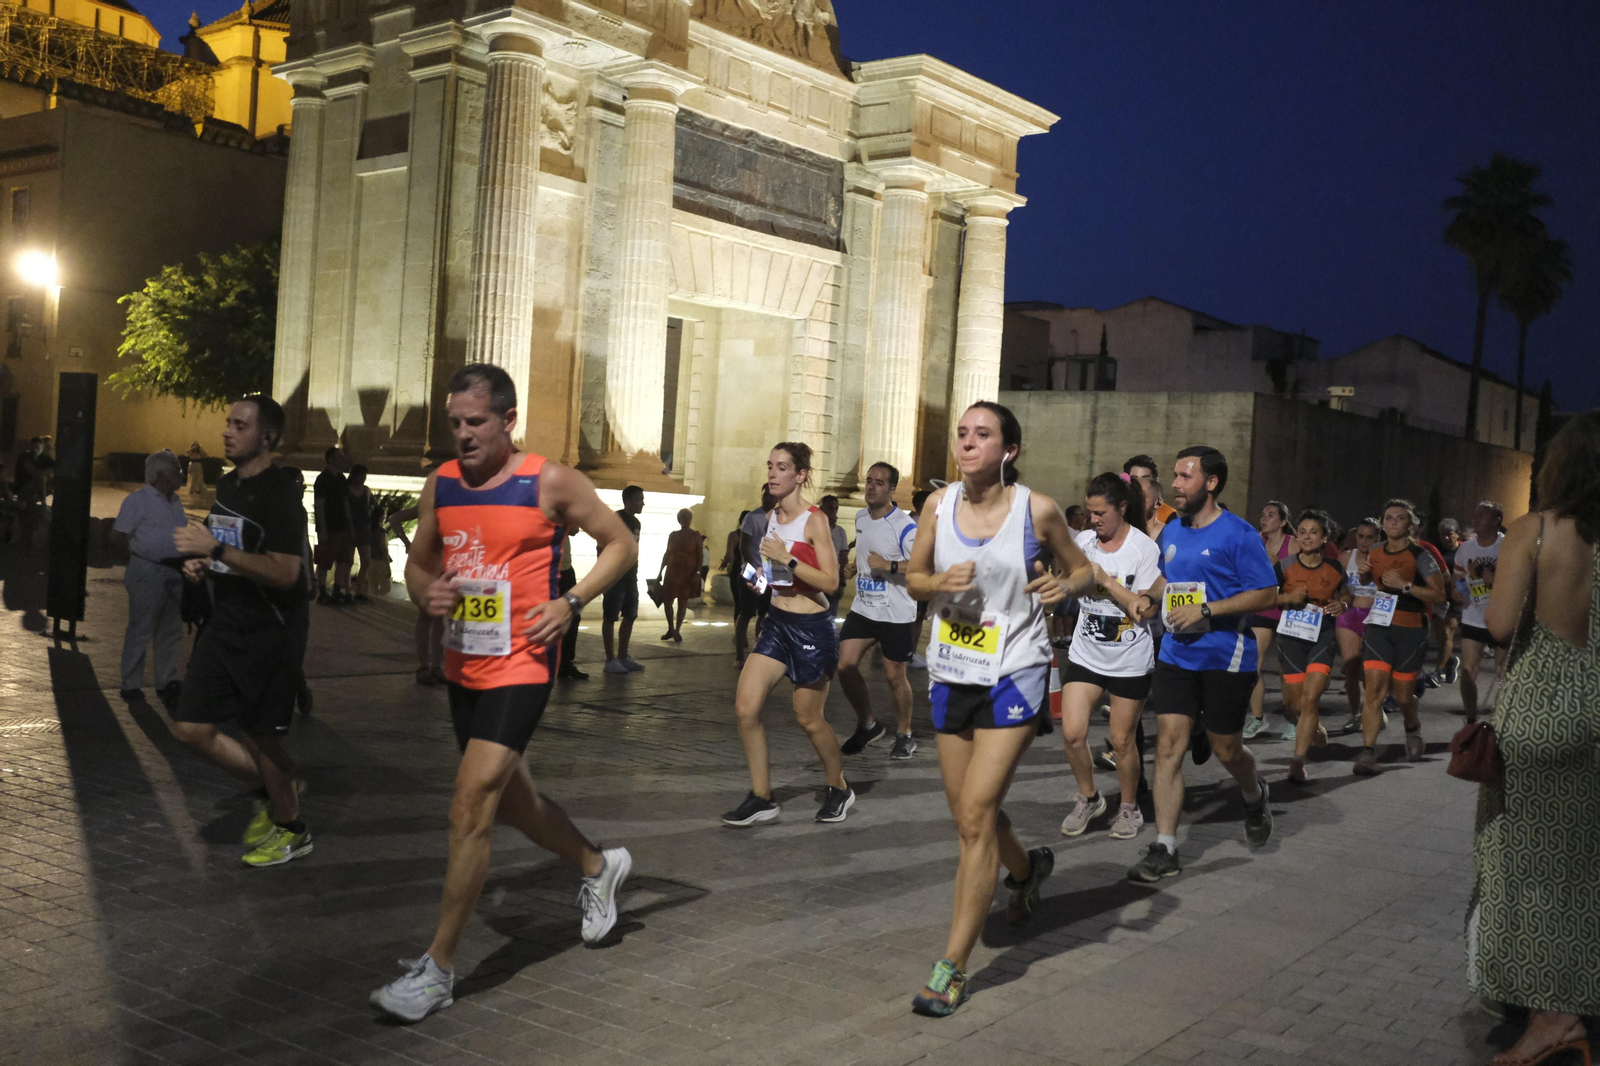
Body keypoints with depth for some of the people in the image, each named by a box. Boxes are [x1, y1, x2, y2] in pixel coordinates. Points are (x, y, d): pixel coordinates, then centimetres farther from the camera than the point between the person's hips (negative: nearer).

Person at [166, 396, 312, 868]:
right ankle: (274, 791, 26)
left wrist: (216, 550, -25)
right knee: (192, 728, 6)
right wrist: (201, 563, 6)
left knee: (258, 734, 2)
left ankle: (290, 828, 23)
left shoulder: (280, 492, -16)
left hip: (269, 632, -8)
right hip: (225, 625, 8)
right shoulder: (227, 485, 11)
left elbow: (285, 572, -25)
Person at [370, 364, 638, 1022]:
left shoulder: (550, 483, -9)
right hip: (462, 667, 7)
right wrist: (426, 593, -6)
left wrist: (570, 603, -13)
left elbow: (622, 546, -1)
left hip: (520, 667, -7)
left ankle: (437, 969, -2)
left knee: (470, 809, -12)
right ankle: (598, 867, 45)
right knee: (510, 800, 19)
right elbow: (418, 561, 18)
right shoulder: (440, 485, 6)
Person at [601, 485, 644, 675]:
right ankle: (610, 660, -1)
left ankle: (623, 657, 18)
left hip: (630, 577, 9)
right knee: (610, 618, -3)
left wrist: (635, 573, 18)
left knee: (629, 617, 10)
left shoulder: (636, 522, 15)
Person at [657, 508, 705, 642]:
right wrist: (660, 572, 9)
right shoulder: (673, 535, 9)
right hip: (672, 572, 3)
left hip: (688, 573, -3)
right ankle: (670, 629, 16)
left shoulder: (696, 536, -1)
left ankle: (677, 631, 7)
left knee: (683, 602, 0)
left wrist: (697, 573, -15)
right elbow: (666, 554, 12)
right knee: (666, 600, -1)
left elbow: (699, 556, -5)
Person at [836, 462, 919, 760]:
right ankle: (868, 725, 17)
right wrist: (853, 568, 9)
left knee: (894, 676, 3)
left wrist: (889, 566, -27)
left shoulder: (904, 526, -15)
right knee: (845, 666, -3)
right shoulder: (860, 517, 8)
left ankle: (904, 735, 24)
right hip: (863, 608, 6)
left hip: (896, 614, -6)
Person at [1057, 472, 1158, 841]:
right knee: (1072, 733, -7)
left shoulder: (1144, 548, -10)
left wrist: (1103, 579, -20)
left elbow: (1141, 608, -15)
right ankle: (1088, 798, 17)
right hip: (1085, 654, 4)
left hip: (1130, 660, -4)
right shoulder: (1085, 540, 3)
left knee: (1122, 740, 5)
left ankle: (1129, 808, 27)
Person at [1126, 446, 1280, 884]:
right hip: (1176, 656, 5)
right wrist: (1151, 598, 5)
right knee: (1169, 745, -4)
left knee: (1225, 749, 8)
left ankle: (1255, 795, 44)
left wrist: (1206, 610, -19)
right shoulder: (1171, 531, 10)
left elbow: (1267, 593, -13)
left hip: (1226, 658, -5)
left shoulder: (1238, 533, -10)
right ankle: (1164, 849, -1)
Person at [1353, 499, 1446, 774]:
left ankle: (1413, 729, 42)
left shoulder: (1420, 555, -8)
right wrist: (1363, 574, 6)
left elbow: (1439, 595, -12)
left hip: (1410, 630, -3)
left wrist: (1404, 586, -22)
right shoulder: (1375, 553, 8)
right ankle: (1367, 752, -14)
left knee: (1403, 695, 8)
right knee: (1375, 689, -11)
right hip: (1378, 627, 3)